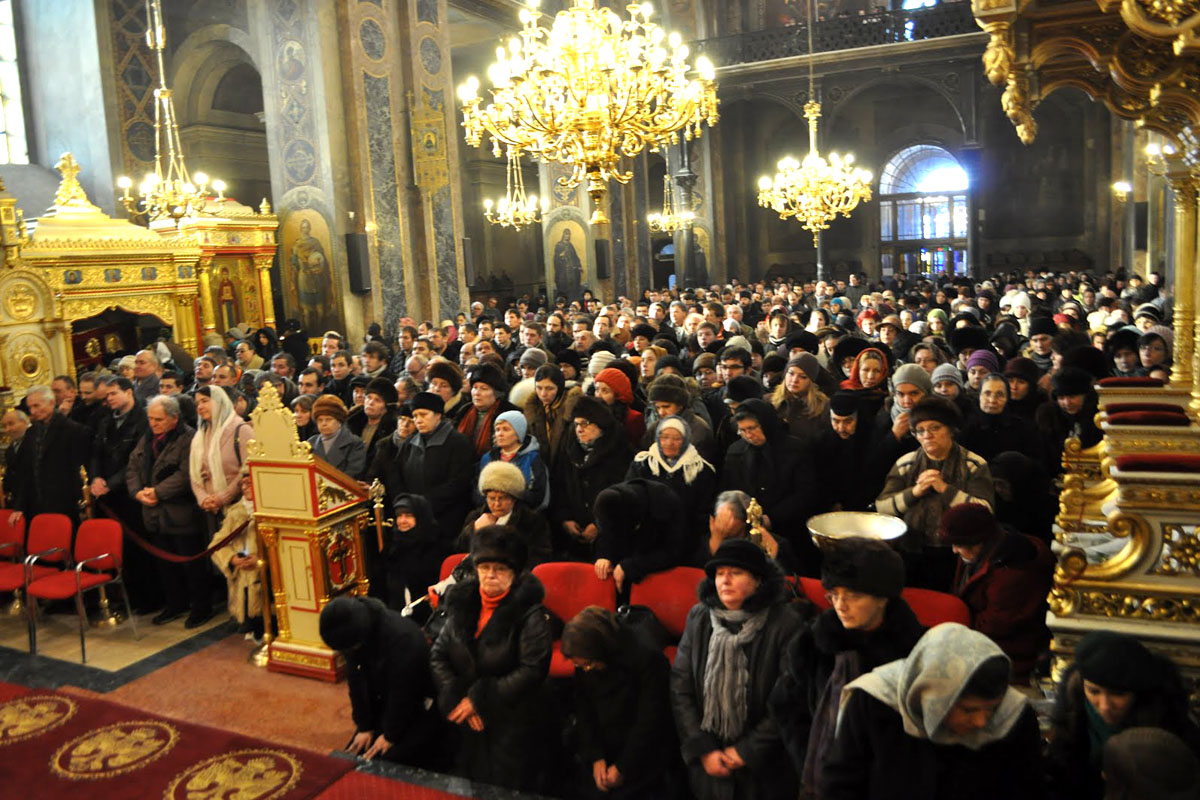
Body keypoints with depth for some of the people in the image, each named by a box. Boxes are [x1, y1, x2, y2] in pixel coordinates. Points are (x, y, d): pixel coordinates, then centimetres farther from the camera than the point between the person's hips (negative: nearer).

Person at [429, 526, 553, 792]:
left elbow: (533, 671, -21)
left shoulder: (530, 614, -14)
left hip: (514, 727, -5)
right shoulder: (462, 603, 0)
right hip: (467, 724, 5)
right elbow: (437, 656, 1)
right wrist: (458, 699, -13)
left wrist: (480, 699, -18)